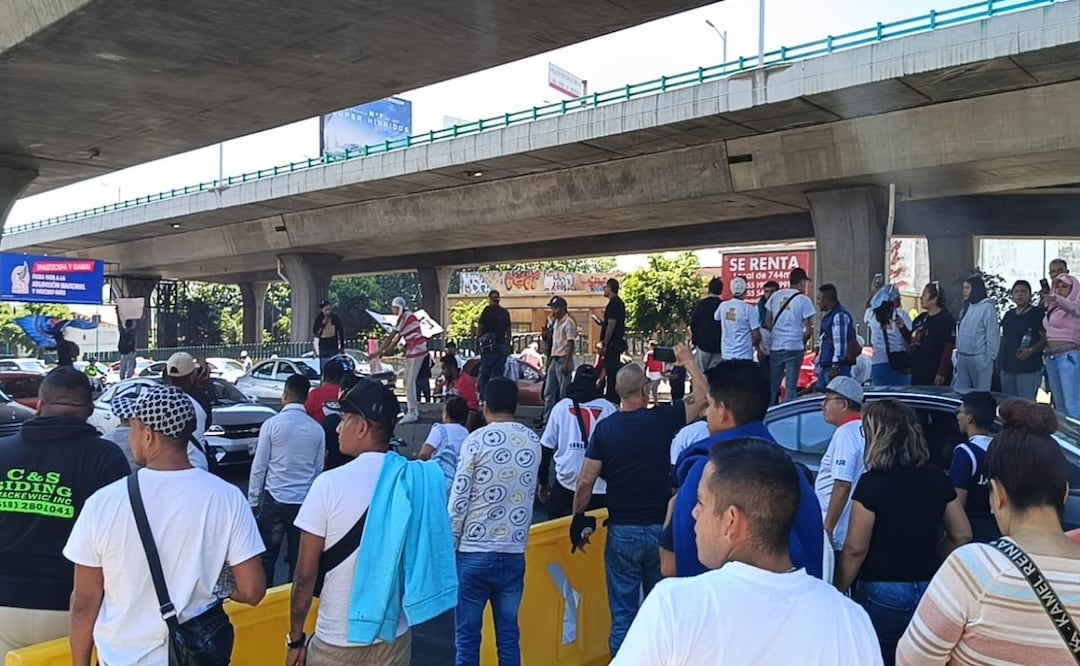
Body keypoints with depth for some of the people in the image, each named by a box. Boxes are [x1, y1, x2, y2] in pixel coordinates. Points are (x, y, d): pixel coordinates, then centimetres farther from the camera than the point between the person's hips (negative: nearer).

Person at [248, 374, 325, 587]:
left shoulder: (272, 424, -8)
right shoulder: (317, 429, 1)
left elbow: (259, 467, -5)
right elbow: (319, 469, 7)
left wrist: (253, 500, 3)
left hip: (274, 499, -3)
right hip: (304, 501, 3)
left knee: (266, 557, 8)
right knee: (299, 559, 11)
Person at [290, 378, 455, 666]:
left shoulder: (330, 484, -17)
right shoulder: (421, 479, -6)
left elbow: (305, 574, -12)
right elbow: (422, 560, 4)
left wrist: (295, 637, 0)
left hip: (337, 641, -3)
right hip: (395, 638, 3)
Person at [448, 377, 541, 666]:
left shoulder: (477, 440, -8)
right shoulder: (533, 441, 5)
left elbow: (458, 501, -9)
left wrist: (450, 545, -1)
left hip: (475, 552, -4)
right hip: (514, 553, 4)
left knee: (467, 636, 7)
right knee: (508, 634, 12)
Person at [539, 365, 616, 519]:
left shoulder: (562, 406, 6)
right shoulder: (608, 408, 5)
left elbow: (546, 447, 6)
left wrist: (543, 481, 15)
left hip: (566, 481, 0)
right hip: (600, 485, 0)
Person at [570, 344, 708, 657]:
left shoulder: (604, 428, -7)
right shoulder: (662, 419, -9)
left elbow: (585, 483, -7)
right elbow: (702, 397, 4)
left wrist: (579, 520, 7)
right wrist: (689, 360, 17)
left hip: (621, 532, 0)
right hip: (659, 529, 0)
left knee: (623, 613, 7)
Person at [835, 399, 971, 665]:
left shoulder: (872, 482, -16)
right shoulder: (936, 478, 1)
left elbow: (855, 549, -16)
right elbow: (962, 535, 9)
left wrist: (838, 591, -6)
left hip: (882, 592, -5)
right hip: (929, 590, 6)